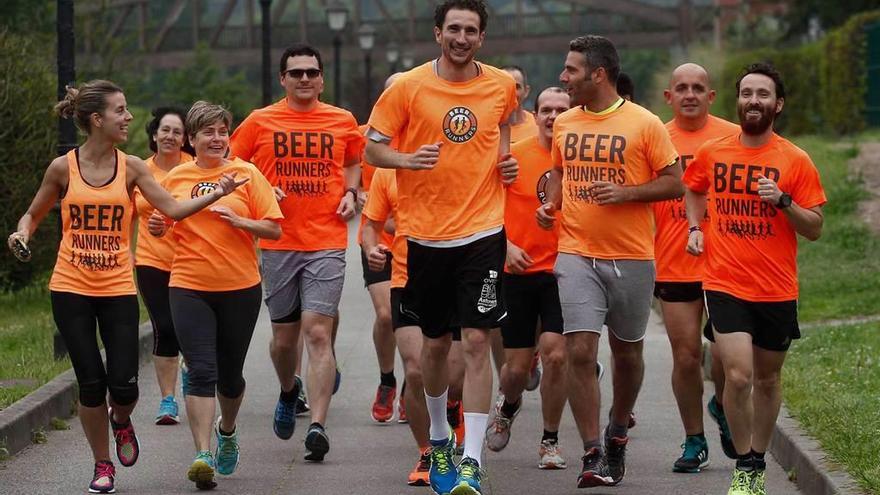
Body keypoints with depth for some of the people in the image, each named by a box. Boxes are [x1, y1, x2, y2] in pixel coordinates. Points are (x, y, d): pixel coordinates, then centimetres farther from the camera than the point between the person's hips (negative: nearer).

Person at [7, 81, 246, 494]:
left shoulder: (131, 167, 1)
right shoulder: (63, 168, -2)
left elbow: (173, 209, -4)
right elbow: (33, 215, 10)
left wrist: (215, 194, -16)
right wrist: (23, 233, -11)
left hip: (118, 290, 1)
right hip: (71, 289, -1)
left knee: (124, 385, -6)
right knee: (91, 382, -1)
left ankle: (121, 421, 30)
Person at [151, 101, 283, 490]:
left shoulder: (246, 173, 0)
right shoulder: (176, 178, 5)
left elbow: (274, 229, -1)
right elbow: (166, 225, 18)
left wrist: (241, 221, -18)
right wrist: (157, 228, -4)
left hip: (240, 287, 0)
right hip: (189, 286, 0)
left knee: (229, 373, 11)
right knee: (201, 371, -13)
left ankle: (227, 431, 40)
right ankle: (203, 455, -18)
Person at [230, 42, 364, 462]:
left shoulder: (342, 121, 6)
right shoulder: (260, 122, 3)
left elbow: (354, 162, 25)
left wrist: (350, 193, 6)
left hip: (327, 243, -1)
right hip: (278, 243, 1)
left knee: (318, 332, -13)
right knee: (284, 336, 10)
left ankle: (317, 426, -17)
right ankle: (288, 392, 42)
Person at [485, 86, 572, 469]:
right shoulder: (514, 156, -2)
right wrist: (506, 245, -9)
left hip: (562, 271, 0)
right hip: (519, 271, 0)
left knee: (555, 354, -14)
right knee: (517, 365, 5)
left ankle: (550, 441, 4)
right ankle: (507, 405, 41)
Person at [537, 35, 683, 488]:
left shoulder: (644, 124, -5)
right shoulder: (564, 124, 8)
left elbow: (674, 183, -3)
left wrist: (625, 192, -17)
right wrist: (549, 203, 4)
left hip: (631, 258, -2)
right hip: (576, 253, 2)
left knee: (626, 352, 12)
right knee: (580, 351, -11)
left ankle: (617, 433, 36)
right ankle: (593, 456, -7)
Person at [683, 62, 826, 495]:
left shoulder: (796, 161, -3)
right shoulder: (711, 154, 2)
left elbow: (814, 229, -1)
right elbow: (694, 190, 25)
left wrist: (783, 200, -17)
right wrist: (695, 227, 8)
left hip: (777, 291, 1)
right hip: (725, 285, -1)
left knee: (767, 378, 13)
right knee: (739, 375, -15)